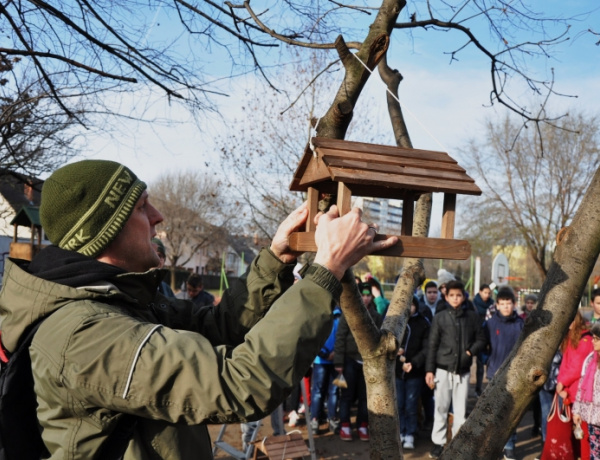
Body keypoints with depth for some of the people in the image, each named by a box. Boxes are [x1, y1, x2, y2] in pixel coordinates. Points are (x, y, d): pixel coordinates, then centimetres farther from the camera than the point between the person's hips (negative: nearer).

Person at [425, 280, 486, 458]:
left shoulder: (472, 316, 1)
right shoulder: (440, 317, -2)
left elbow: (481, 339, 8)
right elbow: (432, 345, 0)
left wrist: (470, 352, -10)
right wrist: (429, 370, -3)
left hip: (463, 370, 1)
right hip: (443, 369, -1)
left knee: (460, 409, 7)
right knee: (441, 408, 6)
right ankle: (438, 442, 17)